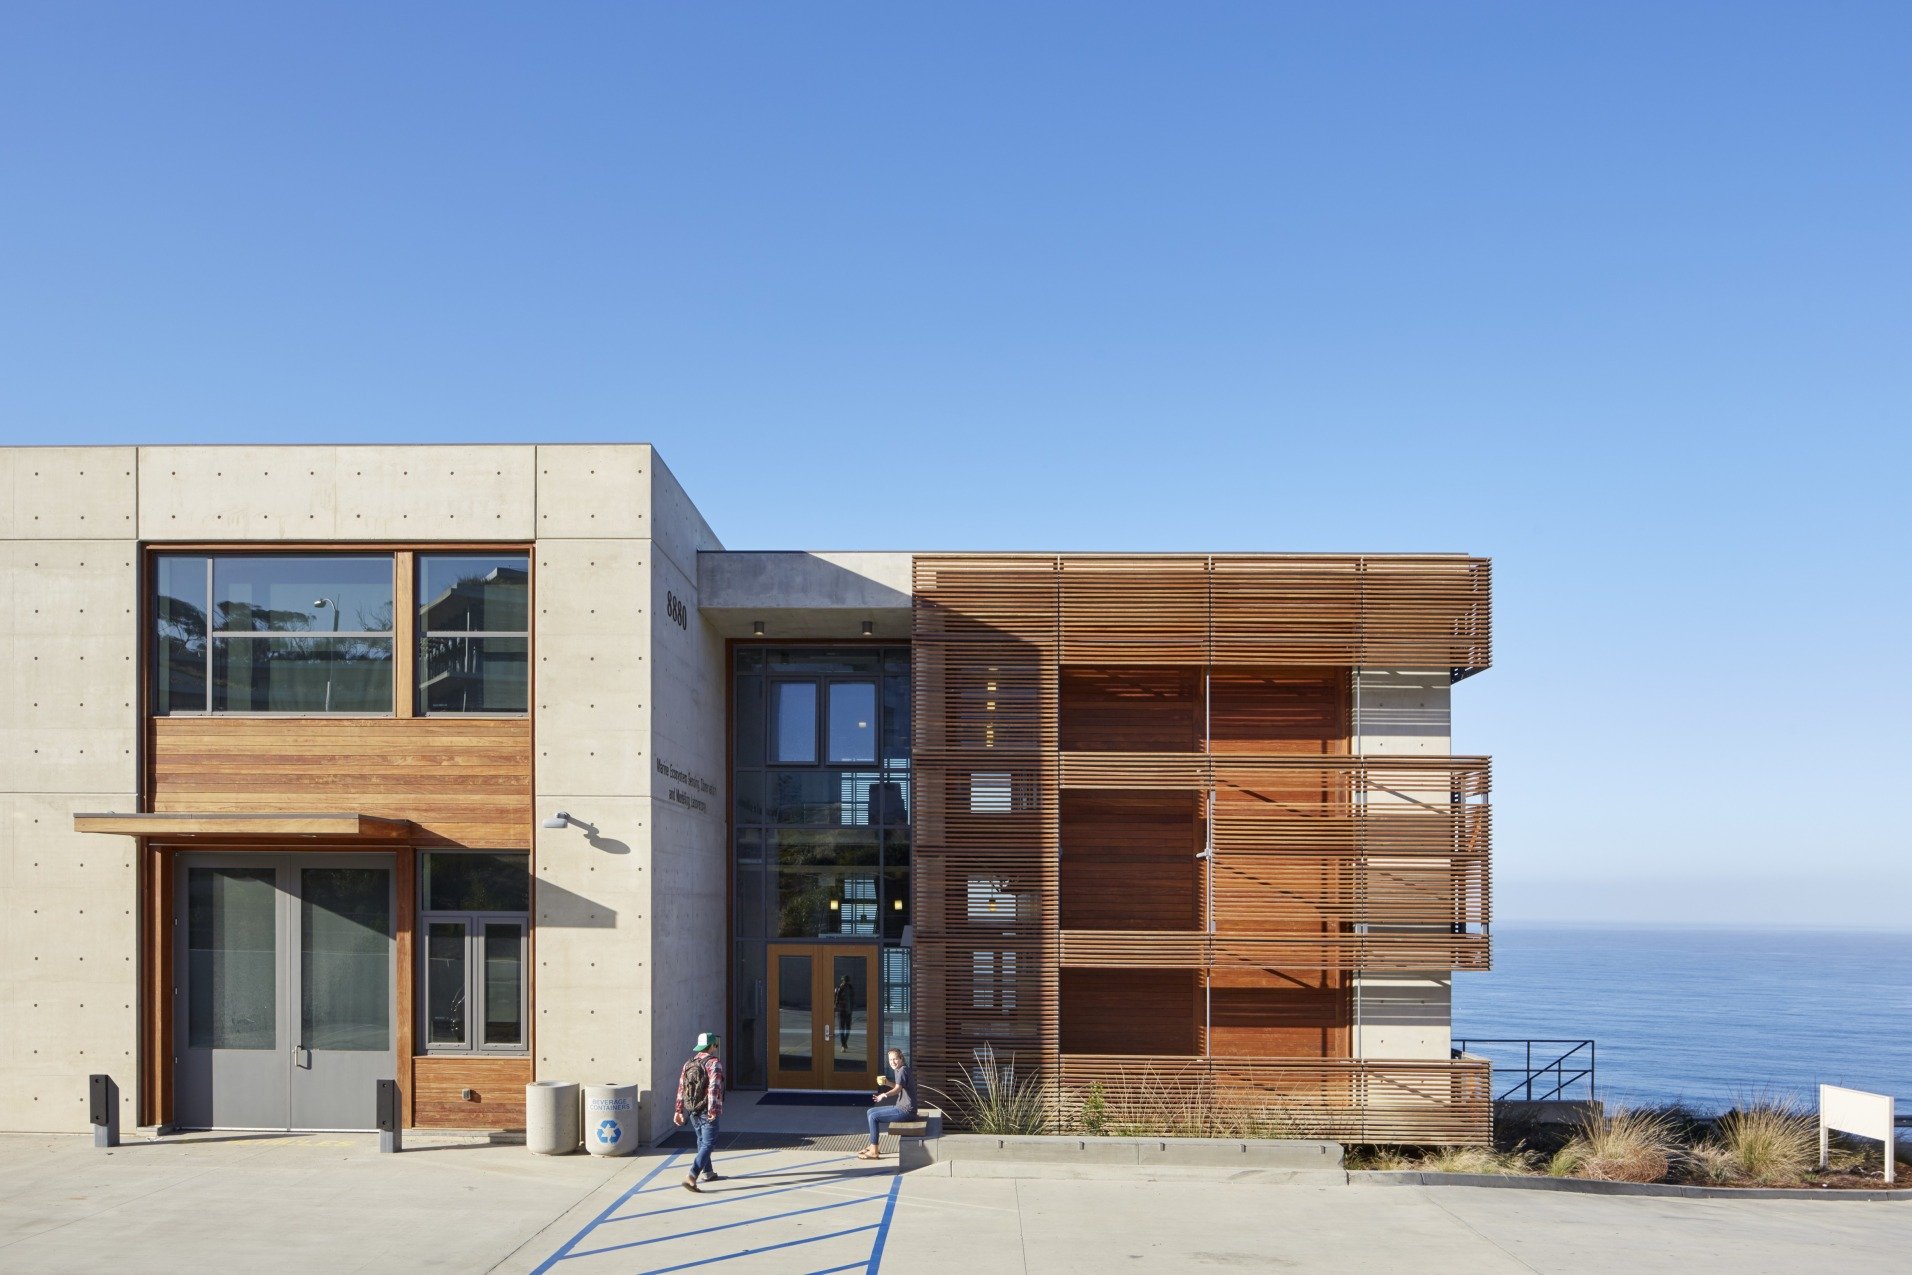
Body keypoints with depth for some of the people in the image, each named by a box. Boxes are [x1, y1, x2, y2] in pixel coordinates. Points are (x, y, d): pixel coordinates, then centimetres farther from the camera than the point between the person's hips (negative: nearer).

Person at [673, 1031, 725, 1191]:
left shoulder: (689, 1063, 10)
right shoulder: (714, 1063, -12)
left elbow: (681, 1088, 11)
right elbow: (714, 1088, -22)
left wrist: (679, 1110, 15)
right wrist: (713, 1110, -24)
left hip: (691, 1110, 8)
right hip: (707, 1111, -8)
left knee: (702, 1141, 23)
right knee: (709, 1144, -6)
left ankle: (707, 1173, 36)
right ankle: (692, 1177, -19)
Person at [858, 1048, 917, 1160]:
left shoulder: (903, 1070, -16)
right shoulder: (899, 1070, 13)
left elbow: (898, 1089, -32)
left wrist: (884, 1094, -49)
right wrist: (887, 1083, 13)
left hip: (905, 1110, -11)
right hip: (901, 1107, 11)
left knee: (873, 1117, -15)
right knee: (871, 1111, 15)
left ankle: (874, 1152, -10)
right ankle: (873, 1145, 18)